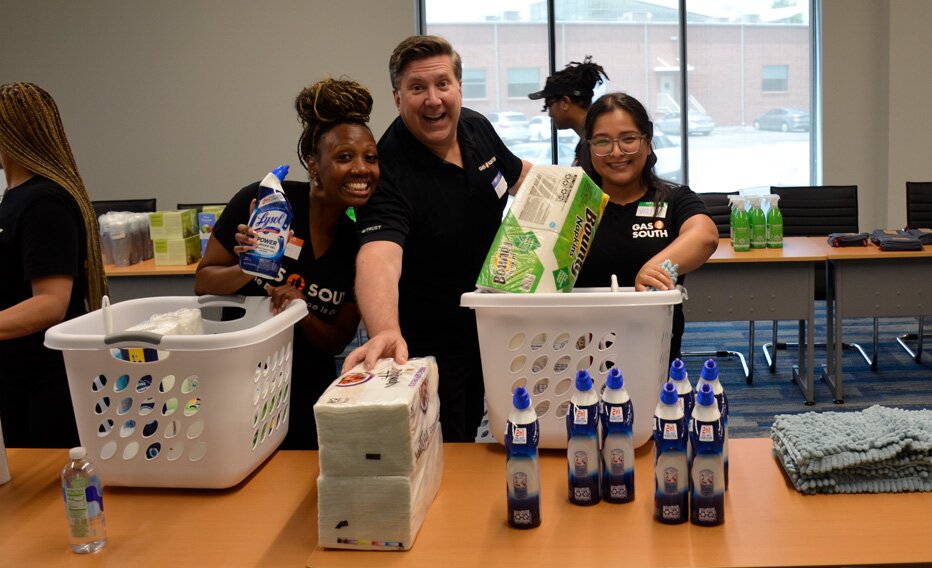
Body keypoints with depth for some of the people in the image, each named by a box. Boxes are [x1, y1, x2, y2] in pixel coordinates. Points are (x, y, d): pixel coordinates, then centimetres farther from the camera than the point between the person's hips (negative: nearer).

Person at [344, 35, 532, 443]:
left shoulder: (477, 128, -5)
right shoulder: (390, 170, -28)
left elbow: (518, 173, 17)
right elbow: (378, 257, -45)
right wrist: (385, 332, -63)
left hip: (486, 329, 7)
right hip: (427, 347, -7)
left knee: (469, 442, 23)